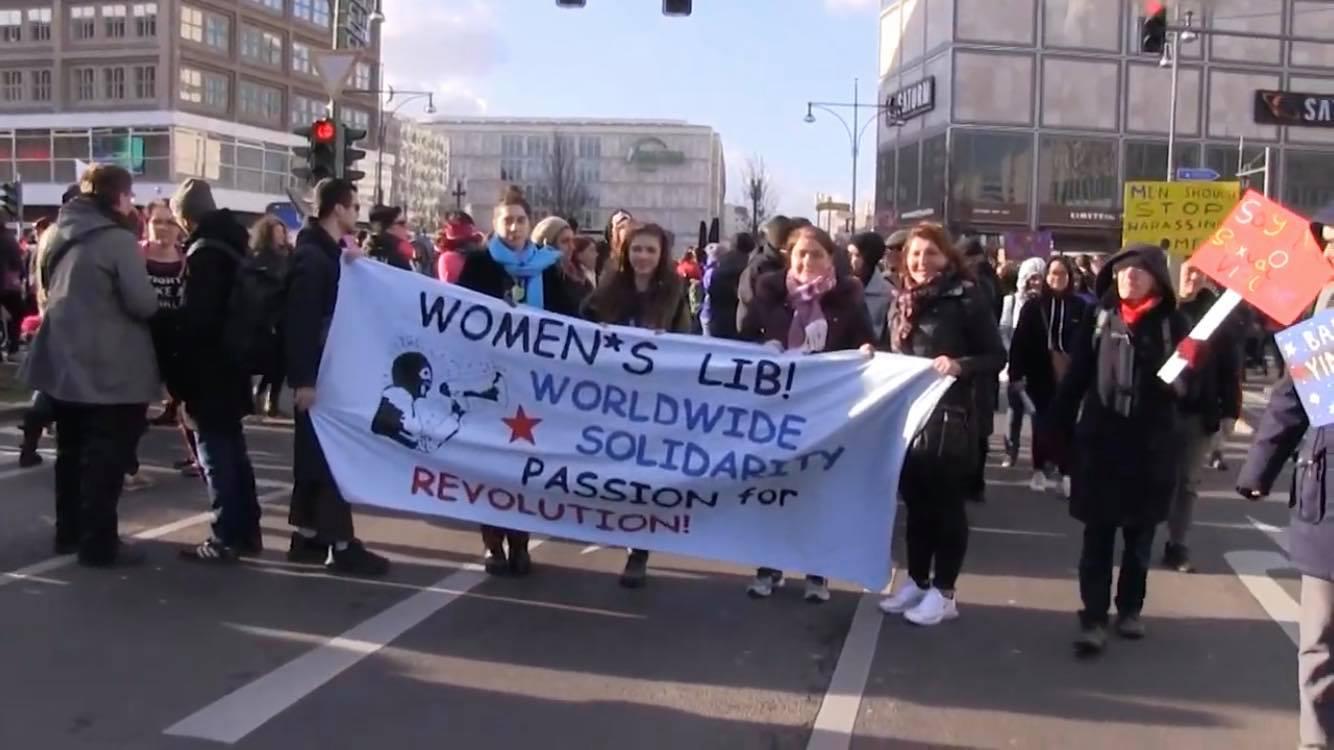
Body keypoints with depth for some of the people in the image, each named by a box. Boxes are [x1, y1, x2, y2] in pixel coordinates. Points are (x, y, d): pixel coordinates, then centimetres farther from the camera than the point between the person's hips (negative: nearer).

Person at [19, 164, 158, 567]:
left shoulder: (59, 233, 9)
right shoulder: (118, 239, -15)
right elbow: (143, 304, -17)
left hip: (63, 360, 8)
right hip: (110, 368, -8)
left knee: (71, 450, 17)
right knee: (106, 455, -1)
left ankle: (69, 532, 26)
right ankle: (99, 543, 2)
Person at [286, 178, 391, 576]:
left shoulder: (331, 252, 13)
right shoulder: (311, 255, -16)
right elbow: (299, 321, -21)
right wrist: (303, 379, -24)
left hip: (330, 370, 10)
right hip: (317, 374, -10)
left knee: (318, 455, 13)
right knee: (329, 456, -6)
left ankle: (307, 537, 20)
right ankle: (341, 546, -2)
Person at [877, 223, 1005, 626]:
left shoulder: (967, 299, -7)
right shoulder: (902, 301, 11)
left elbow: (996, 357, -9)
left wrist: (959, 366, -25)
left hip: (949, 418, -6)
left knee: (946, 503, 2)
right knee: (915, 502, 13)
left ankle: (944, 592, 11)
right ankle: (917, 582, 24)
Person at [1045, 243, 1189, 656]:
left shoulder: (1173, 324, -2)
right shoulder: (1100, 318, 1)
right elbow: (1076, 377, 3)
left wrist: (1183, 382, -23)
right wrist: (1056, 429, -1)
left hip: (1151, 445, 0)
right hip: (1099, 443, 0)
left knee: (1140, 535, 14)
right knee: (1097, 535, 2)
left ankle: (1130, 607, 30)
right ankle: (1093, 618, 6)